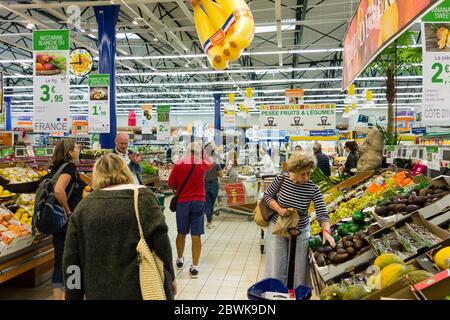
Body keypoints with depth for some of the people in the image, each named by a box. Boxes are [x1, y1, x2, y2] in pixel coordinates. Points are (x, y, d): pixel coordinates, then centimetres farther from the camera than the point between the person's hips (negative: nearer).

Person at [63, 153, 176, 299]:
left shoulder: (83, 207, 4)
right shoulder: (142, 196, -3)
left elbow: (71, 259, 5)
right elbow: (161, 240, -9)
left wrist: (73, 296, 14)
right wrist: (170, 276, 3)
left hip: (99, 292, 3)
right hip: (141, 287, -2)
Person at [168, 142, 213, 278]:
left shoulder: (178, 165, -7)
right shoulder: (202, 165, -3)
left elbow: (170, 185, -1)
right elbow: (210, 163, 21)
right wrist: (202, 150, 23)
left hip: (182, 202, 1)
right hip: (198, 202, 0)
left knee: (181, 233, 17)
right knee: (196, 235, 2)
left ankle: (180, 260, 35)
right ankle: (195, 267, 6)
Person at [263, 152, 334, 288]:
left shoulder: (313, 189, -16)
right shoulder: (281, 179, -15)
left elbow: (322, 213, -19)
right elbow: (267, 195, -3)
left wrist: (326, 230, -36)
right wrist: (279, 209, -19)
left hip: (300, 231, 0)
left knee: (299, 269, 10)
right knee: (276, 267, 10)